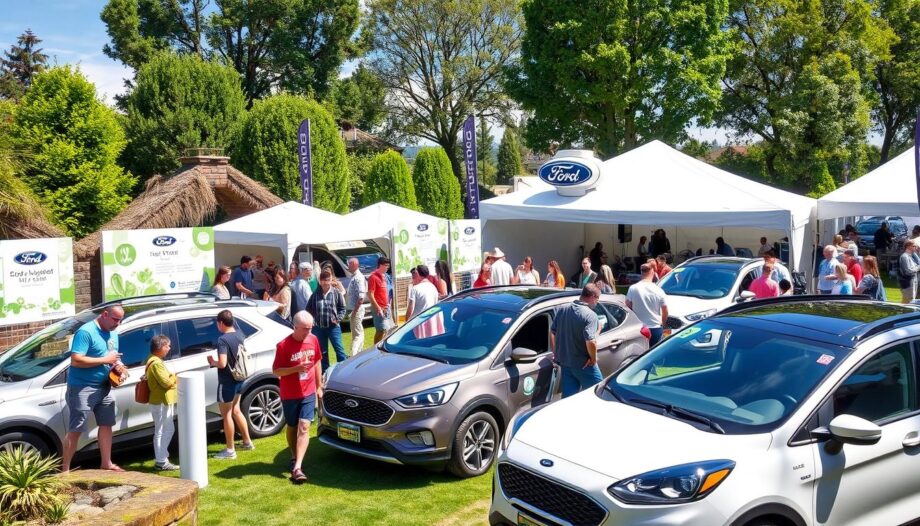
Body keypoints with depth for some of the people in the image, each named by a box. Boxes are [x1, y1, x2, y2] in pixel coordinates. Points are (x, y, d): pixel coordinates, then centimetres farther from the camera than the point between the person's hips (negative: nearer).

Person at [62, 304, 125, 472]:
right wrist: (105, 360, -22)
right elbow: (76, 360, -25)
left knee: (106, 425, 13)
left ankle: (106, 463, 24)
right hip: (82, 388, -8)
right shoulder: (85, 332, -18)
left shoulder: (113, 333, 10)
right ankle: (64, 469, 4)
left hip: (104, 387, 8)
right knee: (75, 430, -4)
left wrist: (117, 365, -1)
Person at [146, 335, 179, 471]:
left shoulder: (155, 360, 14)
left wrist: (172, 378, 5)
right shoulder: (156, 363, -19)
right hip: (161, 402, -11)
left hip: (163, 401, 11)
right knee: (162, 431, -5)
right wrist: (175, 378, -5)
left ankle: (162, 457, 23)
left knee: (167, 430, 16)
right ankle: (161, 462, -1)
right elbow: (166, 382, -23)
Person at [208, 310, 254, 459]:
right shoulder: (240, 335, 3)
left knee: (226, 415, 4)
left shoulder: (222, 340, -22)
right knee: (235, 410, 23)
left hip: (227, 382, -8)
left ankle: (230, 450, 12)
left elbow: (222, 364, -28)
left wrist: (212, 362, -8)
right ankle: (247, 442, 30)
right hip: (238, 379, 8)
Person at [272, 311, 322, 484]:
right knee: (292, 427, 14)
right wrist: (297, 368, -28)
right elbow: (276, 371, -13)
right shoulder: (283, 345, -15)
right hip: (289, 395, -2)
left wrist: (319, 386, 14)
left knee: (304, 428, -10)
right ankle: (294, 457, 37)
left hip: (308, 393, 2)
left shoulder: (313, 340, -2)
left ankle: (297, 467, -14)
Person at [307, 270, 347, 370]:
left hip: (333, 327, -3)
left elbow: (342, 308, 1)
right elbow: (309, 309, 9)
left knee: (339, 349, -3)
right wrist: (311, 320, -3)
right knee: (322, 351, 13)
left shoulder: (336, 293, -3)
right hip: (318, 327, 3)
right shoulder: (315, 294, 1)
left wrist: (338, 318, -12)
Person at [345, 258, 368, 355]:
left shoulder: (358, 278, -17)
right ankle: (360, 353, 20)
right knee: (358, 333, 14)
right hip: (353, 309, 10)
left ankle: (354, 355, -11)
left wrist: (354, 311, -23)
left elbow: (361, 297, -23)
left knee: (357, 334, -9)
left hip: (356, 310, -10)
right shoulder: (354, 277, 13)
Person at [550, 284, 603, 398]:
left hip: (564, 362, 6)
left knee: (568, 397, 13)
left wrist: (556, 353, 16)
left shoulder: (561, 309, 2)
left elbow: (552, 333, 8)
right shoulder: (590, 315, -20)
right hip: (583, 365, -6)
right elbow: (590, 341, -29)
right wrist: (593, 358, -12)